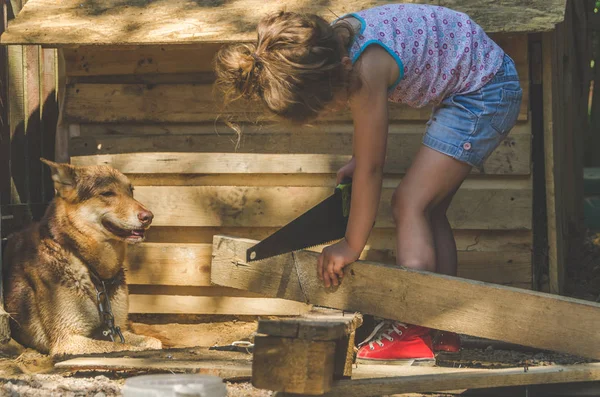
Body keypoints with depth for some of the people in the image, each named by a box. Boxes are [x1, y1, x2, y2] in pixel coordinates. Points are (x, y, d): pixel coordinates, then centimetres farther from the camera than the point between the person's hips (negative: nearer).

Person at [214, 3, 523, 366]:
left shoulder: (367, 69, -31)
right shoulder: (337, 38, -6)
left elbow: (370, 169, -21)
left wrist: (352, 246, -11)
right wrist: (358, 162, 5)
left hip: (486, 92, -10)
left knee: (411, 203, -14)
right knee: (429, 210, 11)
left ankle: (410, 335, -20)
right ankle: (446, 331, 13)